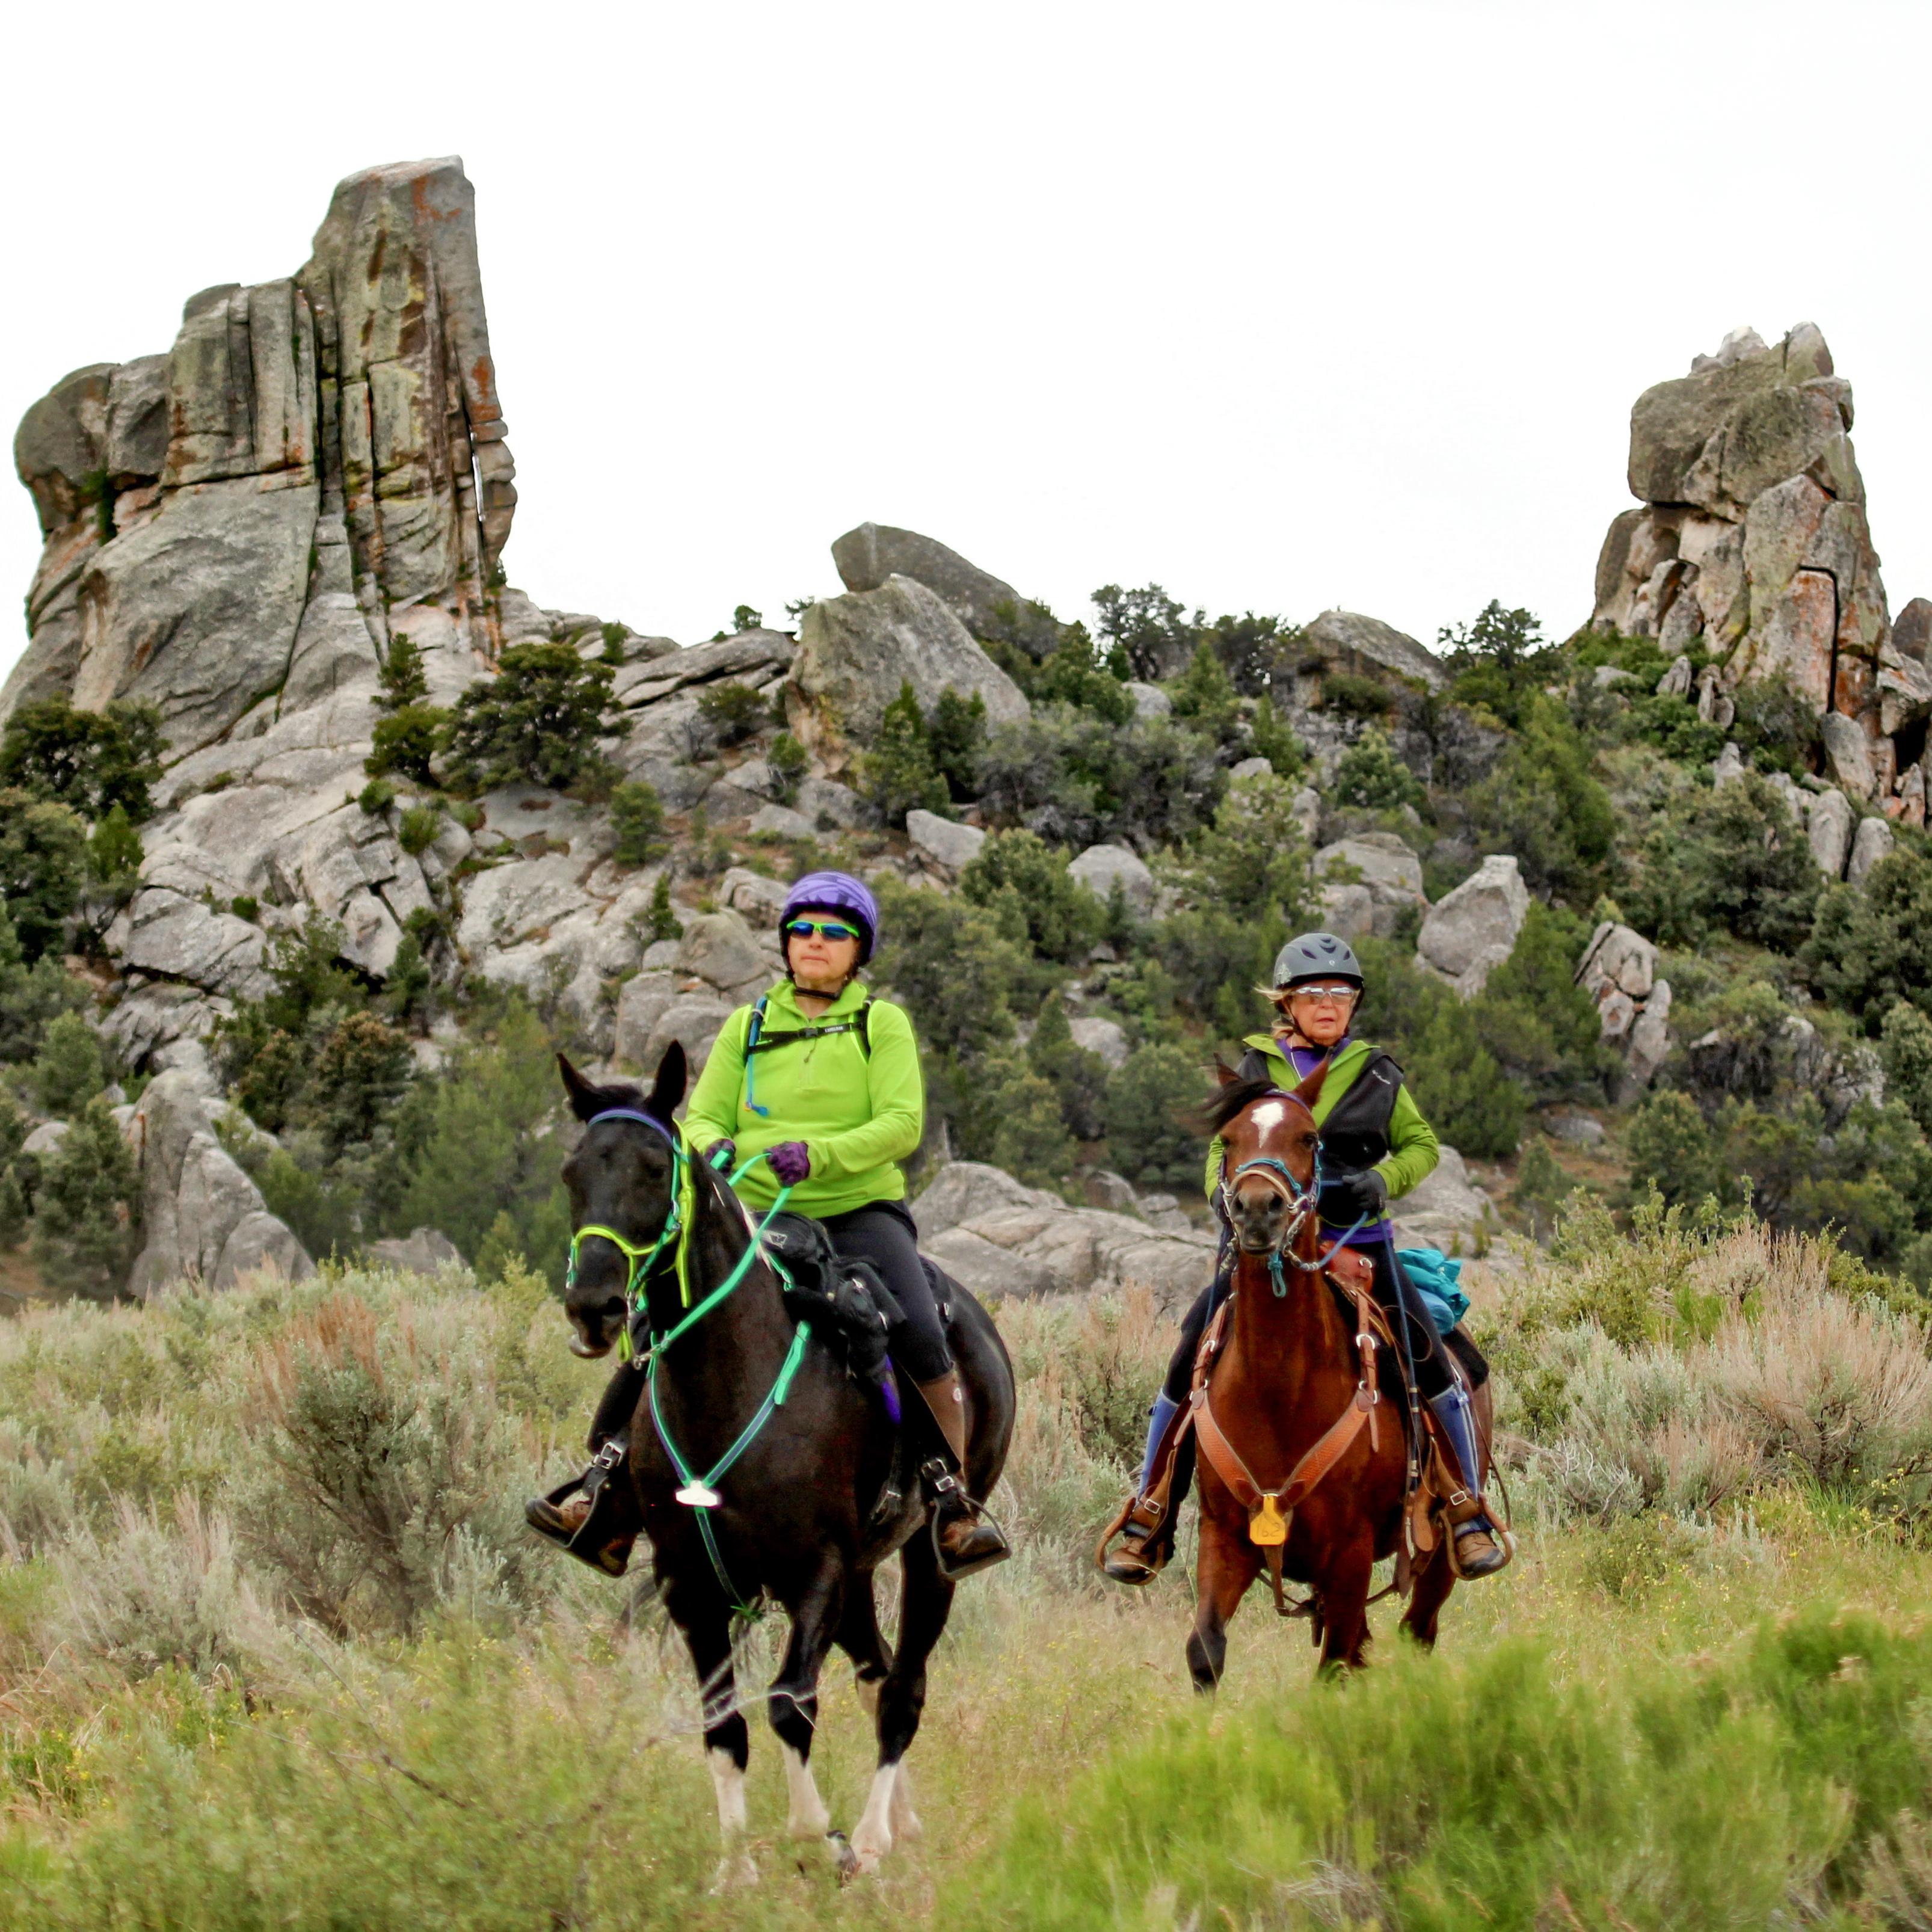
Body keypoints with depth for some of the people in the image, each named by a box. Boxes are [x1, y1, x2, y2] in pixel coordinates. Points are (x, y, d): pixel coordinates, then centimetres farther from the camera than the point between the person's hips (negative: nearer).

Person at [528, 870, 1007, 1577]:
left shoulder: (882, 1024, 4)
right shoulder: (748, 1026, 13)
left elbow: (902, 1123, -8)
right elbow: (702, 1117, 8)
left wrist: (820, 1154, -24)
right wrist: (713, 1148, -17)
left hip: (862, 1211, -3)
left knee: (920, 1336, -28)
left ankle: (953, 1500, -16)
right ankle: (609, 1497, -5)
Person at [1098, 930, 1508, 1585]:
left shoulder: (1376, 1075, 8)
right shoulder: (1253, 1070, 9)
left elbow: (1421, 1145, 14)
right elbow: (1223, 1150, 16)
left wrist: (1384, 1178, -7)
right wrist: (1227, 1193, -6)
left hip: (1357, 1240, 0)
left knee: (1431, 1365, -14)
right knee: (1187, 1368, -9)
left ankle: (1469, 1514, 0)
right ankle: (1148, 1521, 3)